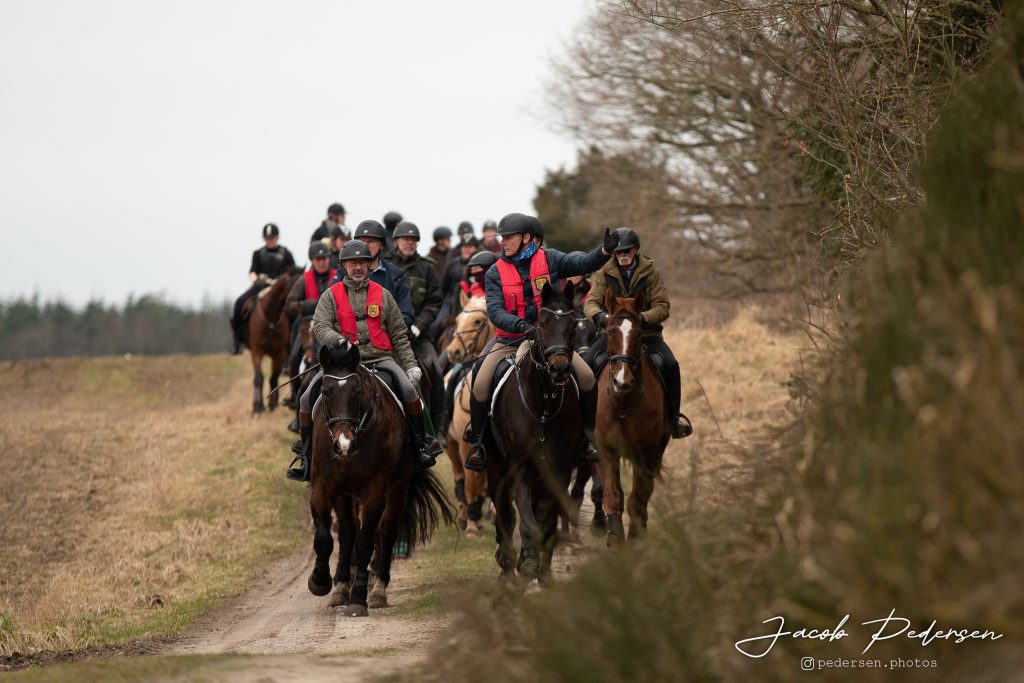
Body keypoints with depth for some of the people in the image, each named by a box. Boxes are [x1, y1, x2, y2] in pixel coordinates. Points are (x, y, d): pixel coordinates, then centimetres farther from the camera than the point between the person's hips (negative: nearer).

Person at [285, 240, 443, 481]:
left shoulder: (383, 295, 14)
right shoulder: (331, 295, 9)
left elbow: (398, 335, 14)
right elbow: (320, 327, -3)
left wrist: (410, 365, 4)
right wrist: (339, 341, -25)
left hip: (380, 359, 0)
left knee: (407, 389, -26)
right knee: (308, 399, -17)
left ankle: (421, 443, -10)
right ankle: (306, 453, -1)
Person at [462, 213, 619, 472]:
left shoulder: (549, 259, 1)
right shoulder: (495, 273, -3)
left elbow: (583, 264, -10)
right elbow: (495, 311, -14)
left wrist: (605, 250, -31)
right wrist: (521, 325, -32)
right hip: (509, 340, -1)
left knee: (586, 376, -15)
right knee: (481, 384, -20)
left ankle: (586, 436, 4)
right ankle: (477, 441, 3)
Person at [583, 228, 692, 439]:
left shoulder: (650, 273, 2)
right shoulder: (604, 274, 4)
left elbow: (662, 307, -5)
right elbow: (591, 302, -4)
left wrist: (641, 318, -25)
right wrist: (599, 315, -29)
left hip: (646, 333, 0)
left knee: (670, 365, -25)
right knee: (588, 361, -27)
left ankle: (673, 416, -10)